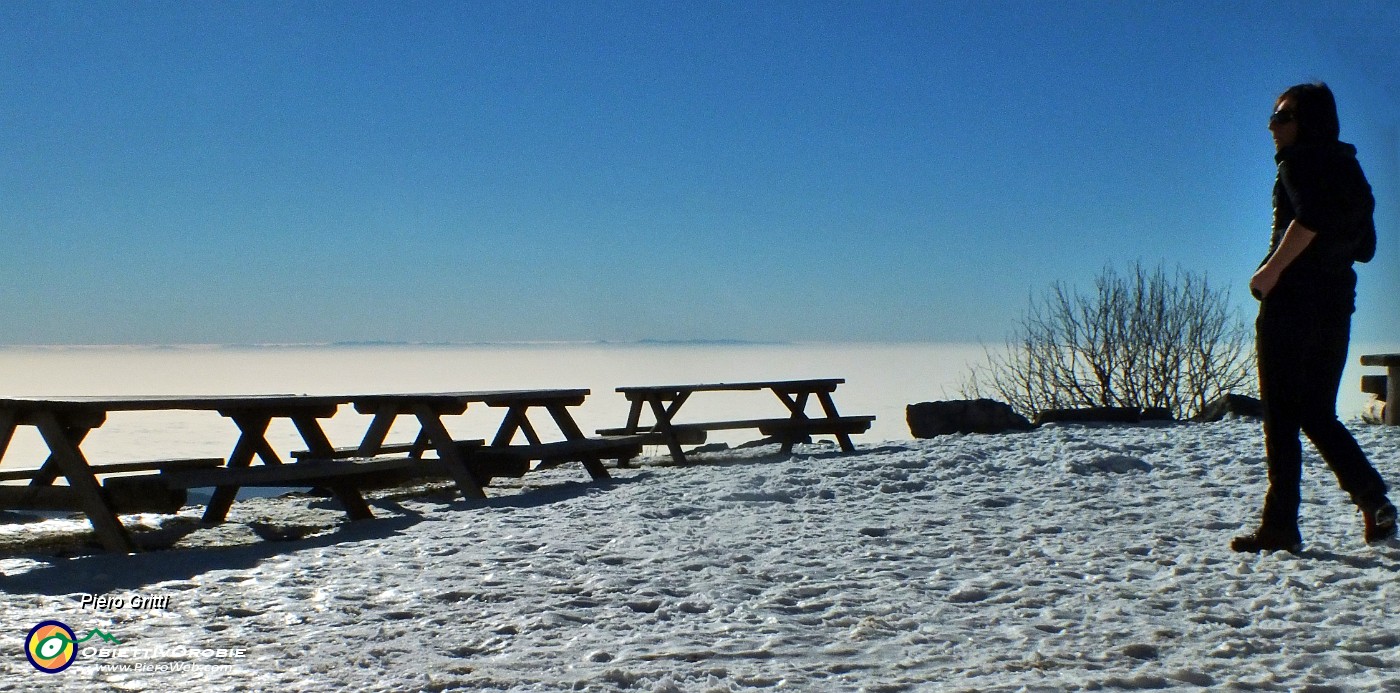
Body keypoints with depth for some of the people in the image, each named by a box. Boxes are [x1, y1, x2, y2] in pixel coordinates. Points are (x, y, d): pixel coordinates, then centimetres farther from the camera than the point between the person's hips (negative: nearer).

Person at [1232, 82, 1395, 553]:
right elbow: (1365, 245, 17)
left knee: (1281, 415, -4)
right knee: (1318, 414, 13)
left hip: (1294, 298, -8)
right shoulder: (1347, 168, 19)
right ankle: (1374, 501, 1)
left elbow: (1310, 217, -24)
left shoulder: (1299, 161, -5)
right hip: (1337, 301, 8)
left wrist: (1271, 270, -19)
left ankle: (1280, 527, -3)